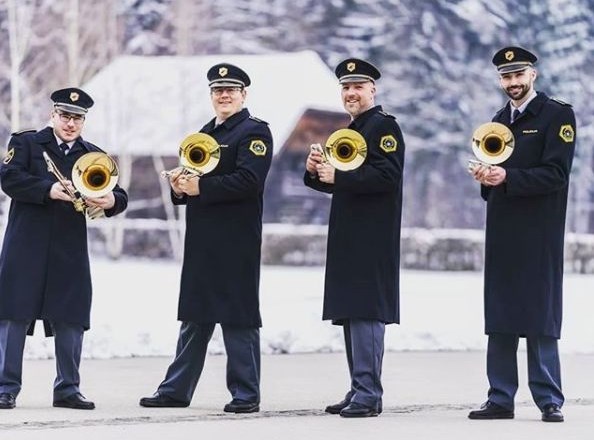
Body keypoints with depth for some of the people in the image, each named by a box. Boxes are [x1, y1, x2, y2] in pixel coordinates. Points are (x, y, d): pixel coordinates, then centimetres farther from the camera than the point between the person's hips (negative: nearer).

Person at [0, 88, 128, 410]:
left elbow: (119, 196, 7)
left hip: (71, 250, 3)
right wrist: (49, 190, -21)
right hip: (27, 245, -3)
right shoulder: (26, 143, 7)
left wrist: (110, 201, -17)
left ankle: (67, 389, 11)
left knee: (71, 319, 2)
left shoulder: (93, 156, 15)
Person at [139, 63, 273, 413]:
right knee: (195, 316, 11)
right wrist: (180, 187, -1)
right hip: (202, 240, 8)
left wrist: (201, 187, -20)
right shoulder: (205, 133, 21)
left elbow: (248, 181, -19)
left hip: (236, 241, -8)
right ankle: (176, 389, 15)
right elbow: (193, 181, 22)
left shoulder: (254, 132, -5)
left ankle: (246, 394, 1)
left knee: (239, 316, -4)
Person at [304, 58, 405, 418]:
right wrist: (317, 171, 3)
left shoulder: (384, 126, -8)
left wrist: (338, 176, -22)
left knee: (366, 313, -11)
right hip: (348, 237, 10)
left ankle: (368, 394, -10)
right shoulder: (352, 130, 21)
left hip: (371, 238, -10)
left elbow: (386, 176, -20)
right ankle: (360, 390, 16)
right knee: (351, 313, 11)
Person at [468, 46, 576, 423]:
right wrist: (486, 179, -2)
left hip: (539, 234, -6)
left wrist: (507, 177, -20)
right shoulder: (499, 121, 18)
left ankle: (550, 401, -1)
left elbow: (556, 174, -12)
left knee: (541, 320, -5)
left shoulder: (558, 116, -3)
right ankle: (500, 399, 9)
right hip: (502, 233, 6)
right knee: (499, 320, 5)